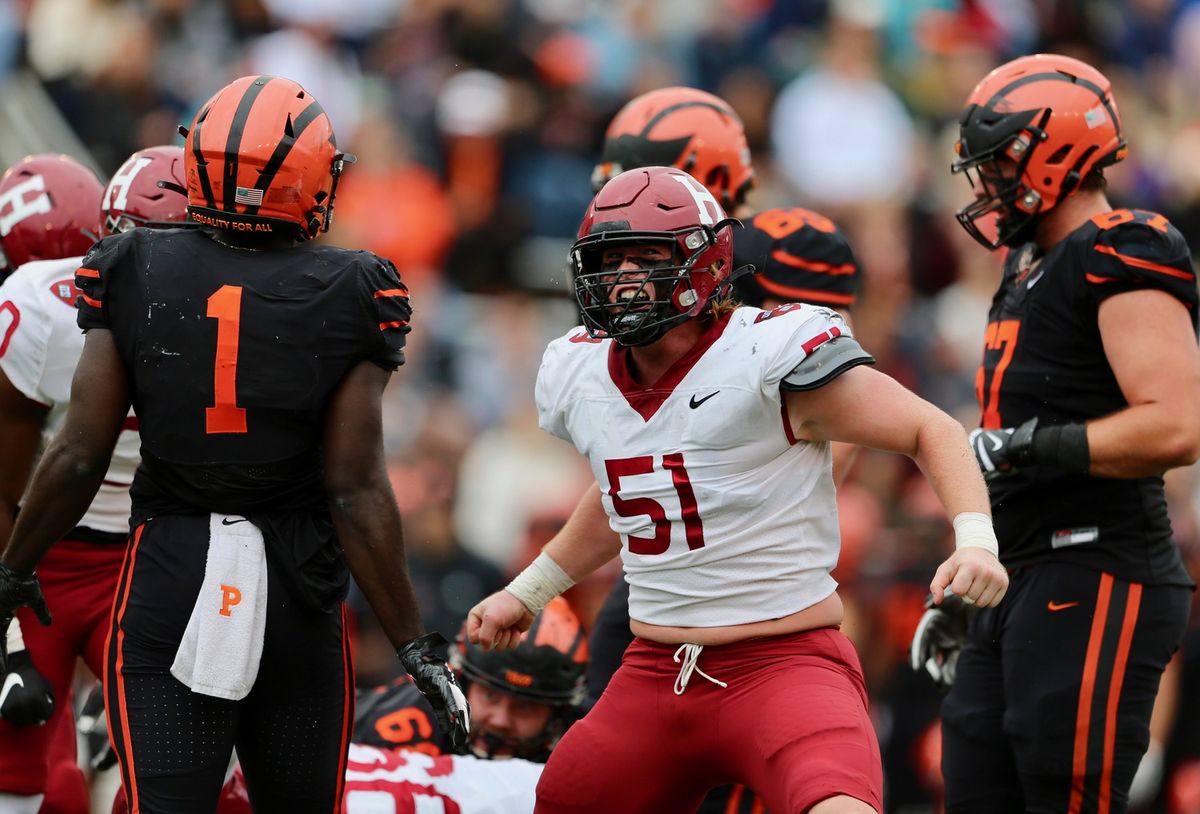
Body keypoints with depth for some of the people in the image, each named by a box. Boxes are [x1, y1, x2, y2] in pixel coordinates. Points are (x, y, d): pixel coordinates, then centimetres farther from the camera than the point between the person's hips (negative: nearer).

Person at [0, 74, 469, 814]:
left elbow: (79, 456, -3)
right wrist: (415, 647, -3)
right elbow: (357, 490, -9)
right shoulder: (347, 301, -7)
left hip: (164, 582, 0)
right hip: (298, 594, 0)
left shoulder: (134, 278, -3)